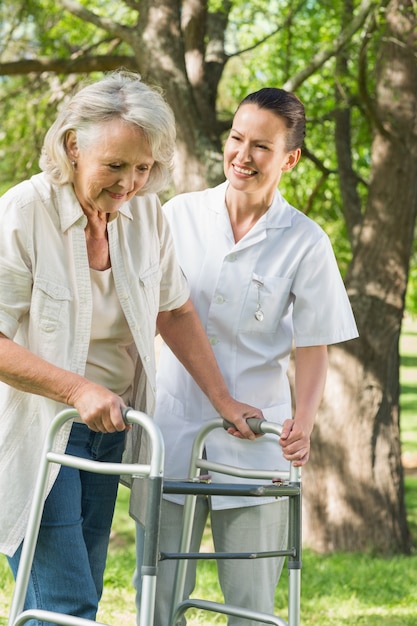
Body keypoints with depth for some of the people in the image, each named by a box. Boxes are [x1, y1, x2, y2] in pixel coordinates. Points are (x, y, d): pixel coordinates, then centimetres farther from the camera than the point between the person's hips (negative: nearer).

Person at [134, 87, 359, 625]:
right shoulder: (180, 215, 2)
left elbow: (313, 345, -1)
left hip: (254, 440, -1)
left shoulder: (305, 243, -3)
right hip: (173, 429, 1)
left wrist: (303, 422, -15)